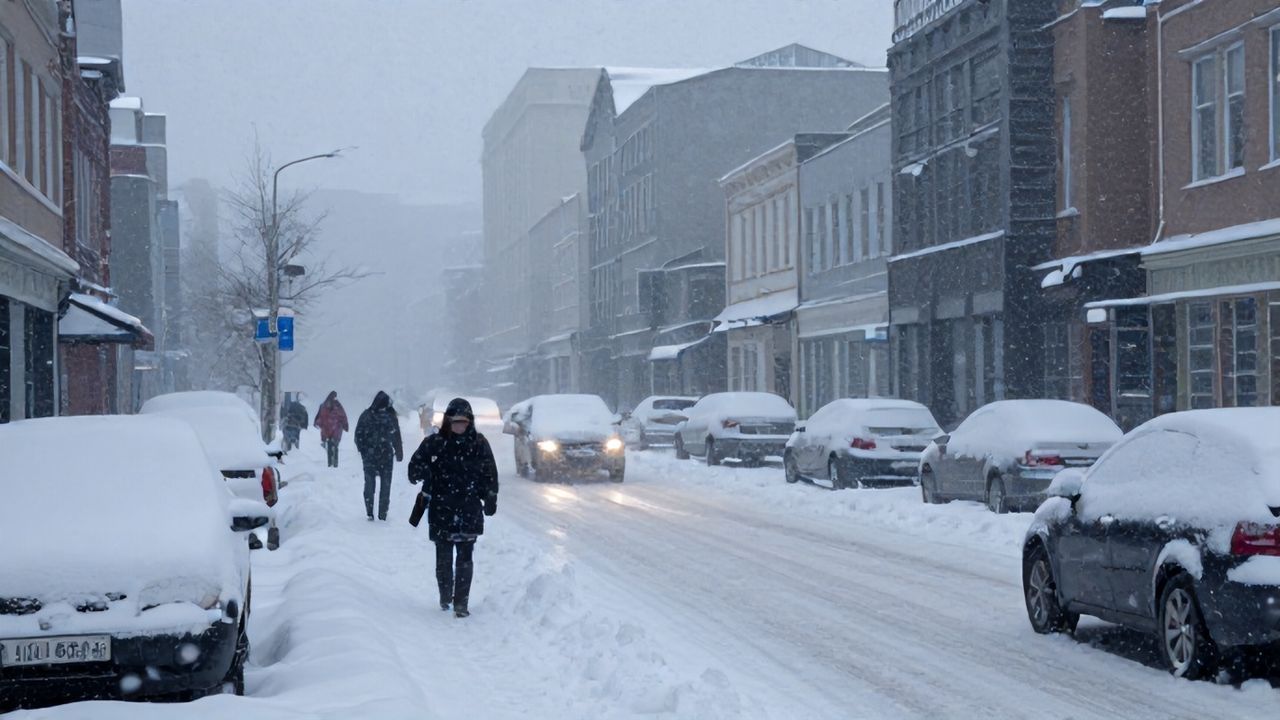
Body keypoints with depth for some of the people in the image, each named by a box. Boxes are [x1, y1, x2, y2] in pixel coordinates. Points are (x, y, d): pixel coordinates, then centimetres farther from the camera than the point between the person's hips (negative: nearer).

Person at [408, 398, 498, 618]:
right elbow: (414, 468, 0)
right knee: (443, 557, 8)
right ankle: (445, 596, 28)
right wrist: (421, 471, -22)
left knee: (465, 557, -2)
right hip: (441, 510, 0)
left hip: (469, 510, 0)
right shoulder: (434, 443, -2)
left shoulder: (479, 444, 2)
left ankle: (461, 602, 2)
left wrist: (490, 499, 7)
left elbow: (490, 474, 10)